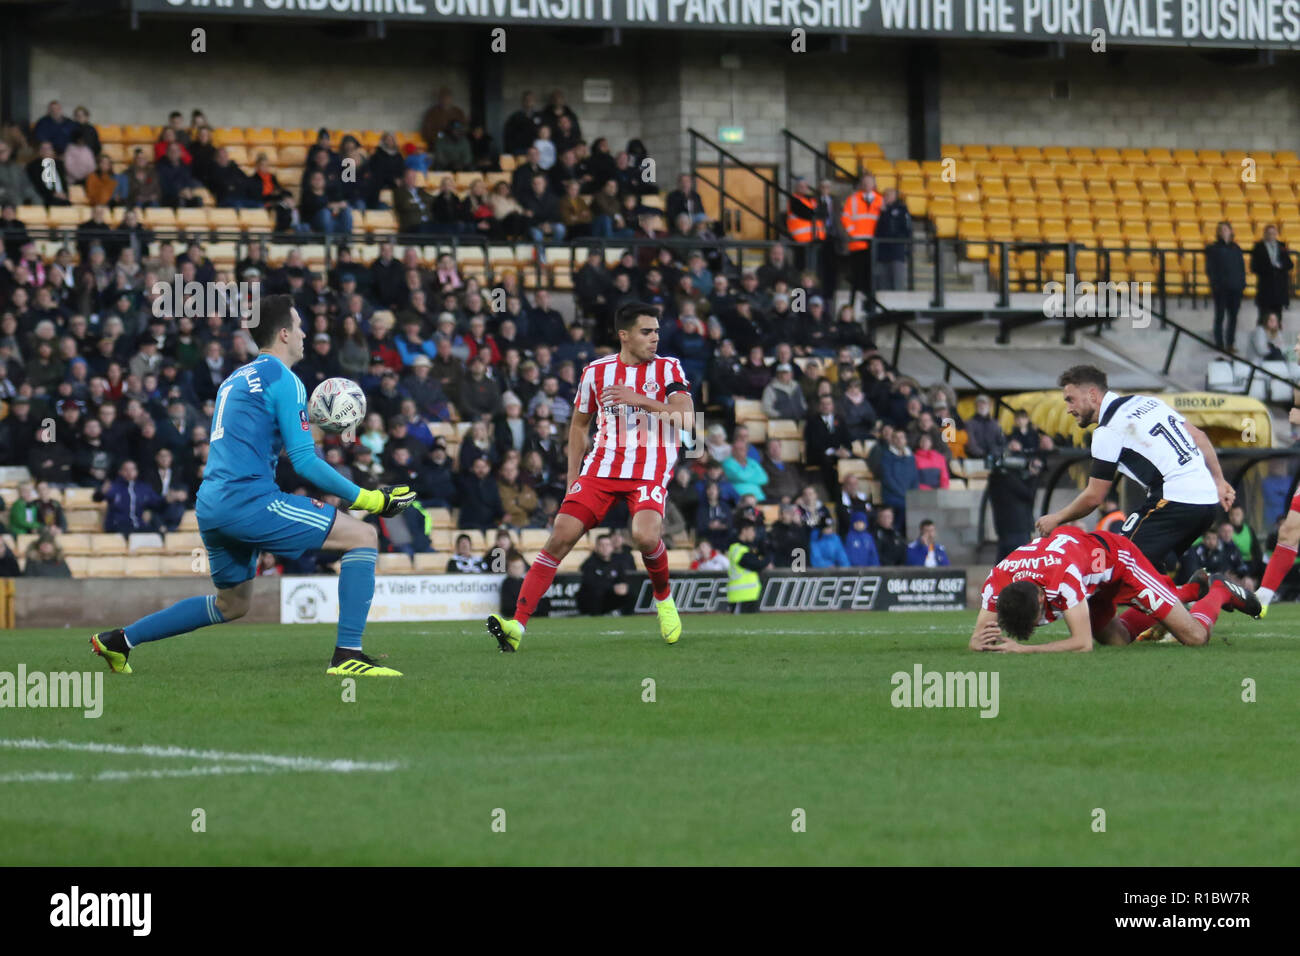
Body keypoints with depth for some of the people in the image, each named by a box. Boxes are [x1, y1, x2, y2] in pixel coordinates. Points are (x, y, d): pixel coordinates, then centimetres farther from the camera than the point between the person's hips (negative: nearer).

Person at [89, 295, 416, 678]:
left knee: (232, 603, 27)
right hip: (248, 500, -9)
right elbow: (303, 460, -10)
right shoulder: (283, 379, -4)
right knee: (364, 536, -7)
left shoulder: (236, 380, 22)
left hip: (212, 506, 9)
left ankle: (118, 640, 26)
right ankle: (347, 655, -16)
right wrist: (366, 499, -7)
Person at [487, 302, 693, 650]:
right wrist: (573, 478, 14)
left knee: (646, 536, -28)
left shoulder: (667, 369, 2)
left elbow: (686, 417, -12)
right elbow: (578, 424, 20)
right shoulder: (596, 371, 8)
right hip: (601, 467, 2)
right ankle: (517, 625, -17)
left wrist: (638, 399, -23)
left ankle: (664, 599, 5)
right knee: (561, 536, -13)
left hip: (650, 470, -2)